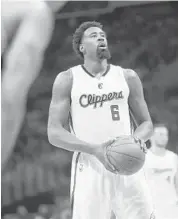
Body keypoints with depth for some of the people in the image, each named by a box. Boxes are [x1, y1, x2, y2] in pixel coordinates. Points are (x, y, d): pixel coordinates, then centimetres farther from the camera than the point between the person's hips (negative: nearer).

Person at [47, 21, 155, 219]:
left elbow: (146, 124, 16)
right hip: (89, 167, -2)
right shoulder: (67, 80, 3)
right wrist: (95, 149, -18)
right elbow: (54, 133, -2)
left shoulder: (127, 77, 11)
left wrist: (136, 140, -10)